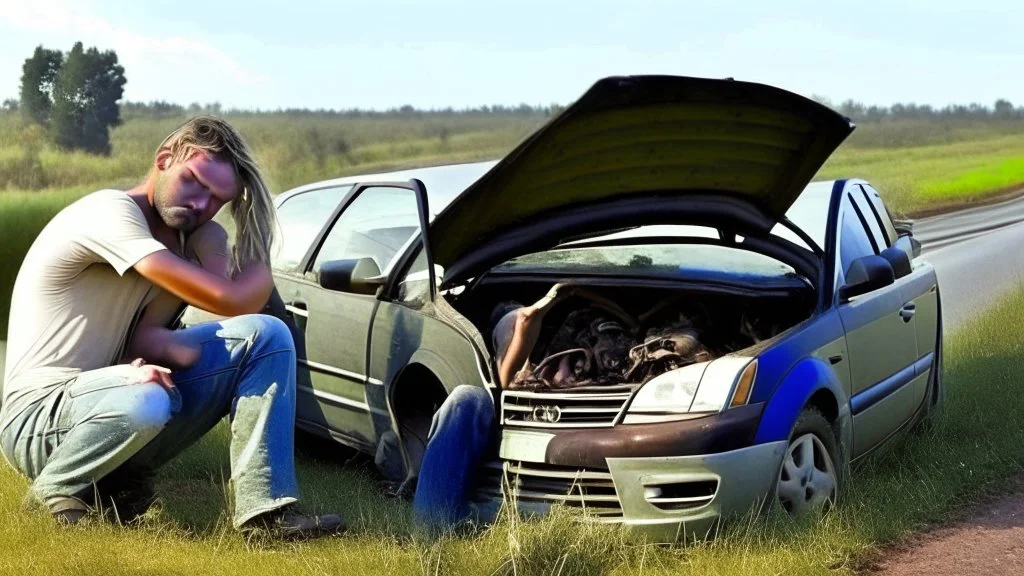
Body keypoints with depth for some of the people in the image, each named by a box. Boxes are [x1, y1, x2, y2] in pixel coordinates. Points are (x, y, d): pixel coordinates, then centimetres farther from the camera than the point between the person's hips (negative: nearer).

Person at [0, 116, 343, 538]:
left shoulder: (195, 236, 5)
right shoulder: (111, 213, -20)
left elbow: (144, 333, -8)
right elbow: (228, 299, -26)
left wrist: (164, 347, -30)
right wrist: (262, 264, -6)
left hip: (111, 399, 7)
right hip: (40, 415, -7)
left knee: (265, 335, -10)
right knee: (145, 402, -42)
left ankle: (265, 507, -15)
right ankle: (58, 488, -8)